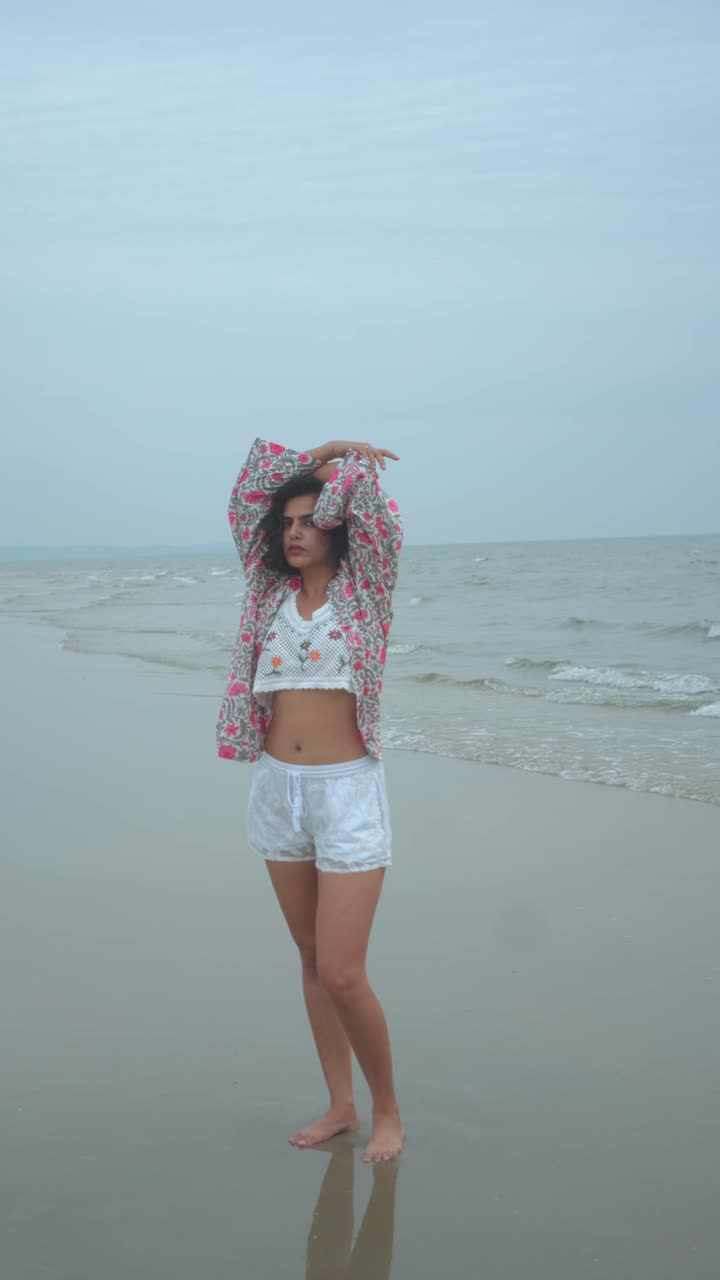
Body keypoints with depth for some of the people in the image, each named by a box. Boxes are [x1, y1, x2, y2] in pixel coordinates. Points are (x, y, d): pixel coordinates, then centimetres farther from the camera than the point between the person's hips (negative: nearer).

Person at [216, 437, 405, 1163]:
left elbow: (370, 509, -16)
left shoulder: (364, 588, -2)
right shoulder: (271, 591, 9)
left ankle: (388, 1110, 14)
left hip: (347, 792, -5)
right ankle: (340, 1106, 27)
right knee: (312, 960, 13)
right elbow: (246, 495, 5)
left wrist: (345, 464, 4)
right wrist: (323, 452, 5)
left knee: (343, 975, -8)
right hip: (277, 790, 6)